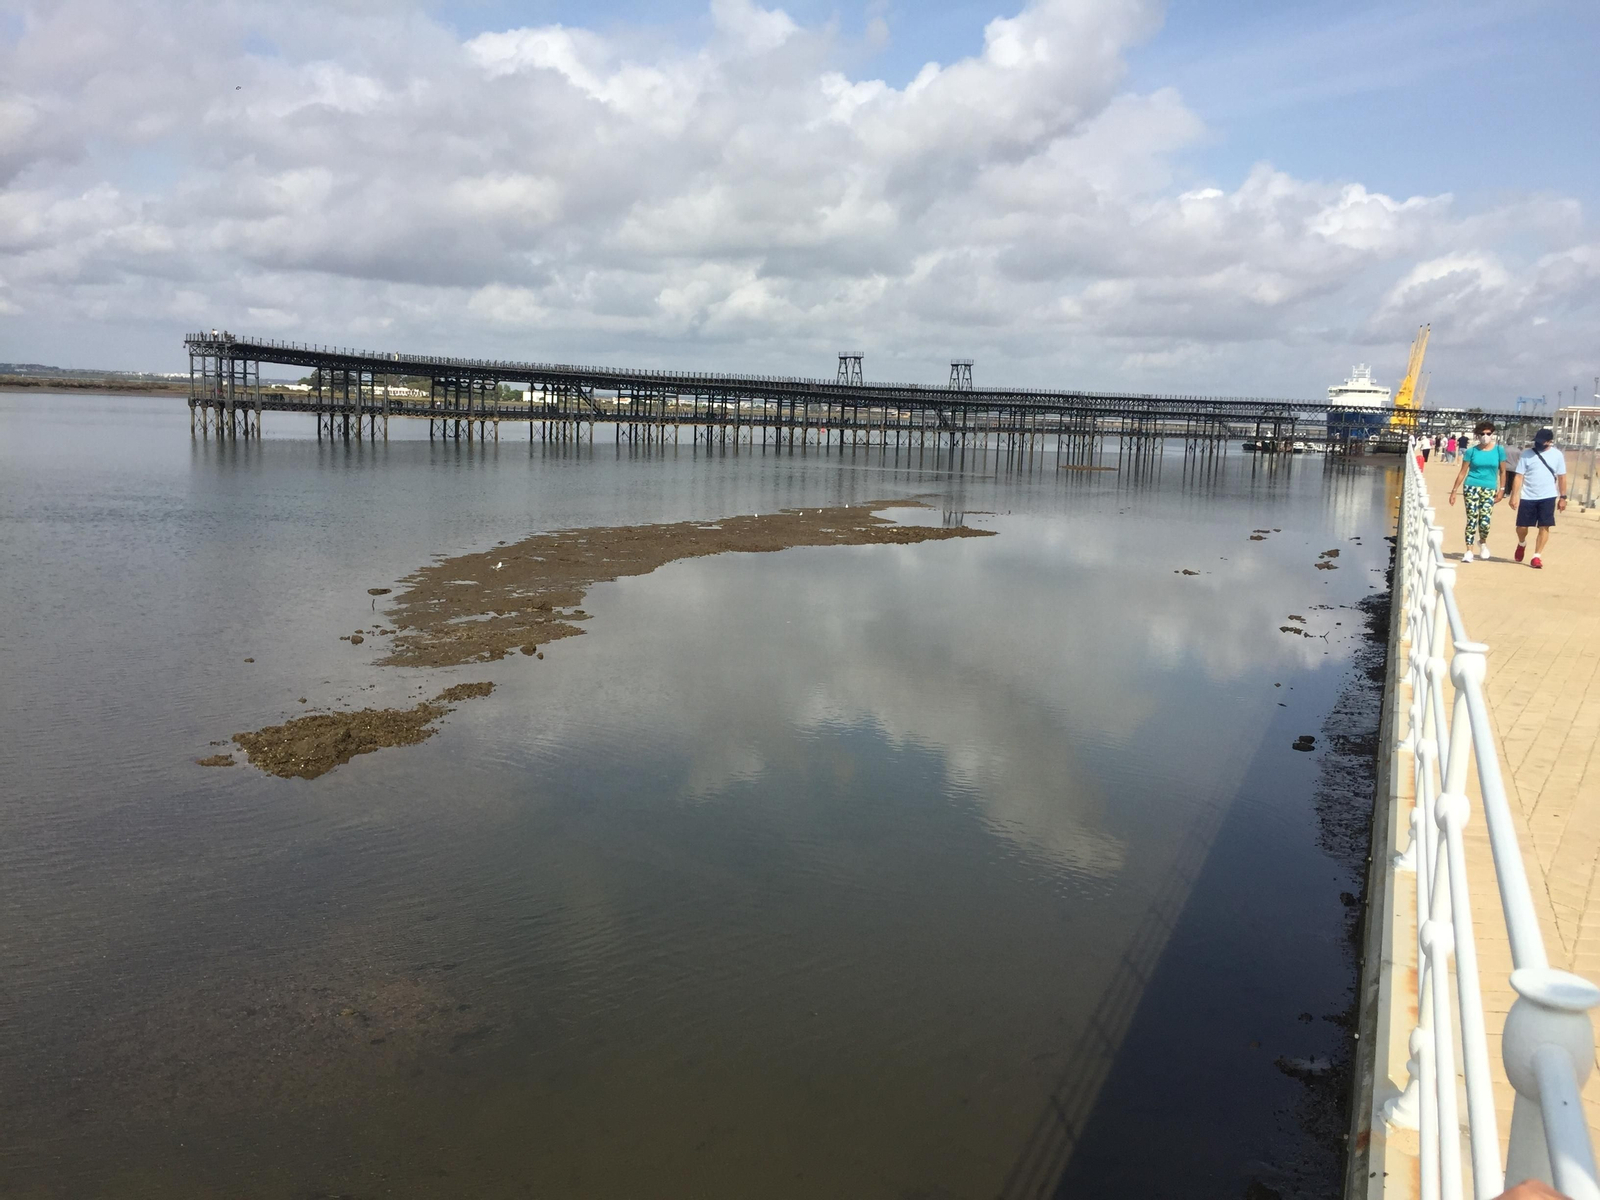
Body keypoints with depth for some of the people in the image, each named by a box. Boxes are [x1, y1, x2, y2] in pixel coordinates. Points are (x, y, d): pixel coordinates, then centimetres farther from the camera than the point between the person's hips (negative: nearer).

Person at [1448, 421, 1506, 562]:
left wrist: (1501, 490, 2)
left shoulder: (1499, 450, 3)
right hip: (1471, 487, 0)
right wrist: (1454, 491, 1)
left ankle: (1483, 542, 25)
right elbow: (1462, 472, 4)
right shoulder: (1471, 451, 1)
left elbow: (1502, 471, 8)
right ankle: (1469, 551, 2)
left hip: (1489, 489, 0)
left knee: (1484, 521, -7)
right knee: (1472, 520, -5)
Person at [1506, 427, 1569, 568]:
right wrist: (1514, 496, -10)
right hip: (1527, 497, 0)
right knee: (1521, 527, 2)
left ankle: (1537, 556, 4)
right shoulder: (1527, 453, -3)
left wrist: (1563, 497, 5)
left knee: (1544, 527, -3)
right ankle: (1522, 544, 34)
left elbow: (1562, 477, 7)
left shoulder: (1557, 455, 1)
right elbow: (1519, 477, -4)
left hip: (1548, 497, 0)